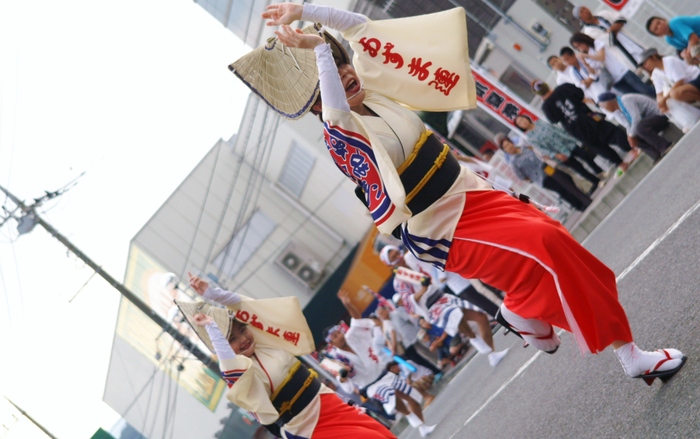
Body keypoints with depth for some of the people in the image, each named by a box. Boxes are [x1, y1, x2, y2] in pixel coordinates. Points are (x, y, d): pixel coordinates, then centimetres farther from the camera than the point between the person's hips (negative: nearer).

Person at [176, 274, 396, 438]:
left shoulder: (264, 344, 5)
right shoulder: (239, 375, -13)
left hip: (331, 405, 7)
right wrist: (210, 326, -31)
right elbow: (228, 362, -36)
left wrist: (210, 292, -9)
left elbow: (245, 307, -1)